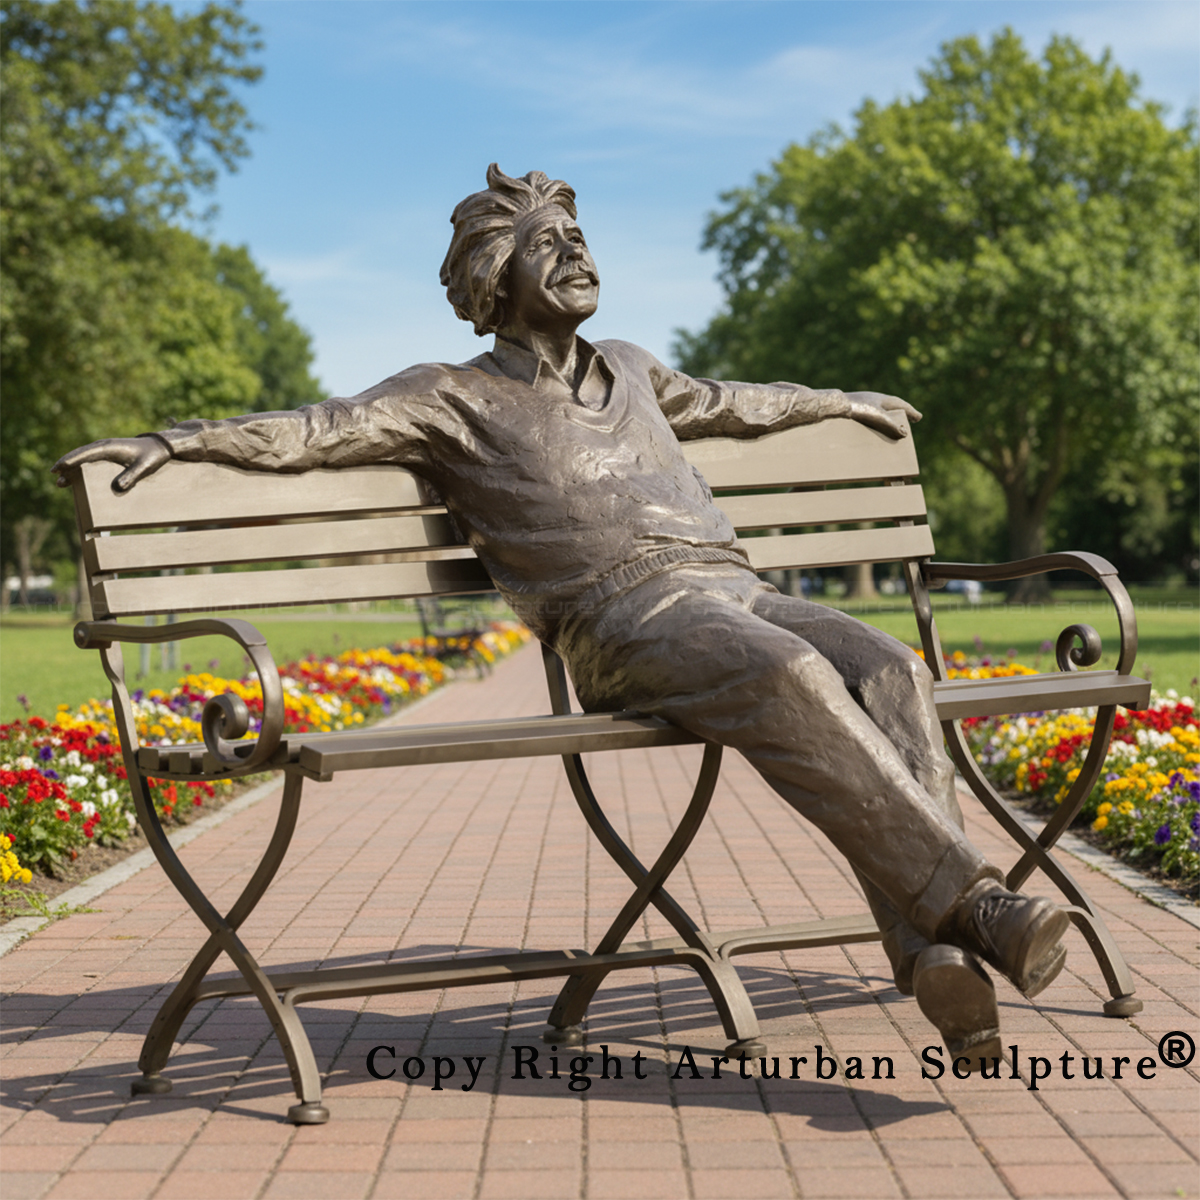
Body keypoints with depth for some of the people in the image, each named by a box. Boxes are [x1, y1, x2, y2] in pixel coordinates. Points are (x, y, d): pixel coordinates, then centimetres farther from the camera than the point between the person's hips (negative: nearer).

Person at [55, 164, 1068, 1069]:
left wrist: (844, 402, 62)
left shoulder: (627, 370, 33)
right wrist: (176, 439, -9)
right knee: (793, 680, -36)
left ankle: (928, 947, -36)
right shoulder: (454, 397, 14)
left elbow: (732, 404, 50)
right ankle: (973, 900, -39)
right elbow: (319, 429, 5)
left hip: (735, 590, 6)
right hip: (623, 617, -6)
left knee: (887, 670, -25)